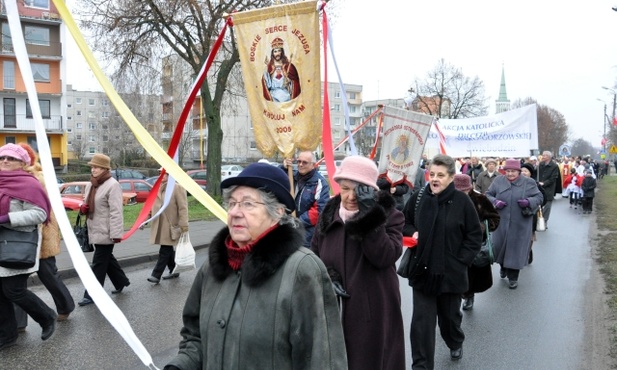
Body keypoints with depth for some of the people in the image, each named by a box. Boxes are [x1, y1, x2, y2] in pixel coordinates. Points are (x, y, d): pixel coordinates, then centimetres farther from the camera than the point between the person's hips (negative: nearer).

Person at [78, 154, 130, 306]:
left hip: (106, 231, -9)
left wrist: (116, 233, -24)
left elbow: (116, 212, -21)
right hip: (95, 229, 9)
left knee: (99, 263, -3)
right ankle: (121, 281, 36)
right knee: (107, 258, 19)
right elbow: (88, 203, 25)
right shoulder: (91, 185, 11)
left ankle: (92, 295, 5)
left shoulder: (112, 185, -17)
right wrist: (83, 208, -1)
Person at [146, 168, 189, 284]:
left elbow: (183, 208, -14)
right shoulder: (158, 188, 11)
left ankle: (156, 275, -1)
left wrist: (183, 226, -18)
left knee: (165, 251, -4)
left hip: (171, 226, -7)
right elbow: (154, 205, 17)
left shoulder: (177, 188, -11)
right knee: (168, 250, 17)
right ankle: (173, 271, 29)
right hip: (160, 226, 8)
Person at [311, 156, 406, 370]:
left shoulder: (389, 216, -8)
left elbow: (386, 257, -23)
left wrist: (371, 219, -28)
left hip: (372, 313, -4)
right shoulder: (328, 215, 5)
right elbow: (314, 257, 14)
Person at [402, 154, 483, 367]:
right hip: (423, 270, 1)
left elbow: (475, 236, -4)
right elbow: (404, 223, 12)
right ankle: (421, 365, 11)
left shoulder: (462, 201, -10)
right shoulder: (418, 198, -4)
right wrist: (413, 232, -8)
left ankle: (455, 343, 51)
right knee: (422, 321, 0)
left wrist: (461, 261, -10)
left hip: (451, 271, -1)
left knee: (449, 315, 20)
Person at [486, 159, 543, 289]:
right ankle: (503, 267, 42)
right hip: (501, 222, 2)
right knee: (500, 245, 12)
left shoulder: (528, 183, -4)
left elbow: (539, 198, 0)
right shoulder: (498, 181, 0)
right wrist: (495, 202, -14)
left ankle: (513, 277, 18)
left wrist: (528, 202, -20)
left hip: (520, 224, -2)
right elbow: (488, 195, 6)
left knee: (515, 248, 4)